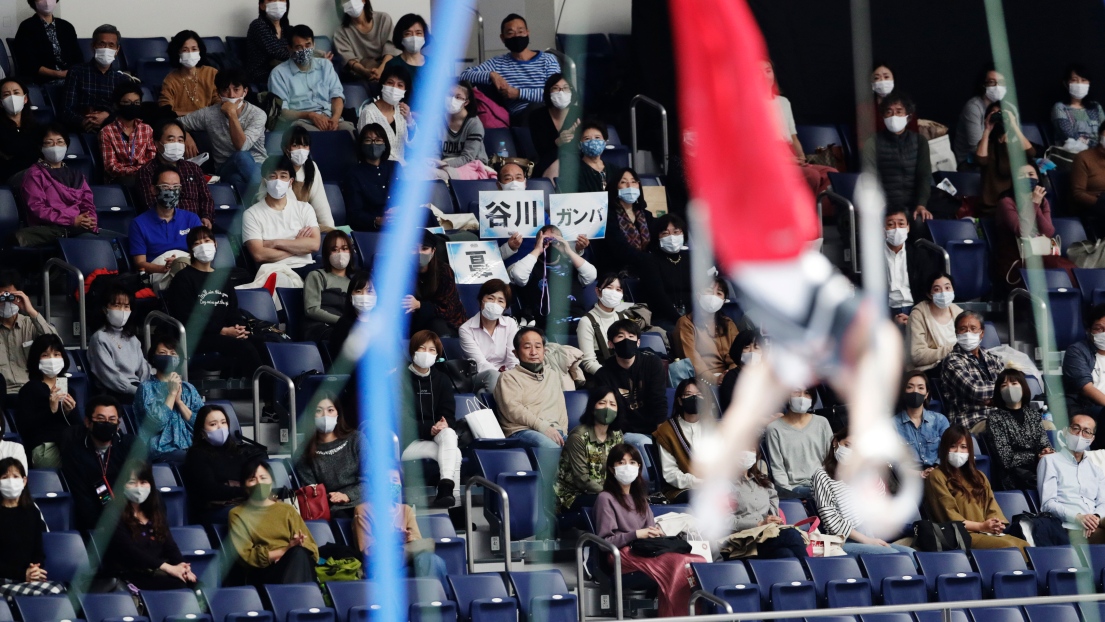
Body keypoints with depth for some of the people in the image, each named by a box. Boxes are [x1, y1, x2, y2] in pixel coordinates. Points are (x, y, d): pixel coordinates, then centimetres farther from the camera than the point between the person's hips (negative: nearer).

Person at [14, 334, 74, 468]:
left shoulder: (67, 388, 25)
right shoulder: (30, 389, 9)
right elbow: (24, 427, -5)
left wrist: (69, 412, 2)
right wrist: (51, 410, -14)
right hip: (44, 449, -5)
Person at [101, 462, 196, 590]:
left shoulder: (155, 513, 17)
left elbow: (170, 546, 8)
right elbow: (129, 551, -16)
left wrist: (182, 567, -13)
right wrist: (167, 567, -22)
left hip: (155, 574, 6)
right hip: (125, 576, -6)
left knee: (193, 584, -22)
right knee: (177, 585, -29)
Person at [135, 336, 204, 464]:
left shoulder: (188, 388, 19)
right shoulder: (147, 388, 6)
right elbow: (156, 423, -10)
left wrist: (179, 401, 0)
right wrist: (172, 393, -1)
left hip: (192, 448, 5)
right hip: (163, 451, -5)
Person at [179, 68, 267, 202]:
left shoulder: (257, 114, -8)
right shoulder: (209, 114, -2)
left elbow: (242, 146, -22)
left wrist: (232, 114, -24)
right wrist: (185, 136, -13)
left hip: (256, 167, -1)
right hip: (225, 169, 1)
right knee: (241, 157, -36)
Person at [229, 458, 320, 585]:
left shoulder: (287, 510, 23)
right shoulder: (237, 515, 14)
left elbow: (311, 548, 14)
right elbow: (247, 557, 0)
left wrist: (296, 550, -10)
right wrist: (286, 550, -10)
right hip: (263, 572, -3)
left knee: (299, 554, -34)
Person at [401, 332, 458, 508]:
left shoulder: (442, 380, 15)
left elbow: (449, 415, 7)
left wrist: (444, 426, -19)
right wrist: (428, 429, -22)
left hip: (436, 436, 4)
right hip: (407, 444, -4)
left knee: (448, 434, -34)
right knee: (454, 453, -29)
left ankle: (446, 488, -50)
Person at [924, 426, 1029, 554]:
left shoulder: (978, 477, 27)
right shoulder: (937, 477, 3)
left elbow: (992, 507, 17)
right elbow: (948, 516, -6)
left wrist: (997, 524, -7)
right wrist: (980, 526, -14)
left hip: (987, 533, 6)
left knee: (1024, 546, -24)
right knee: (1008, 547, -31)